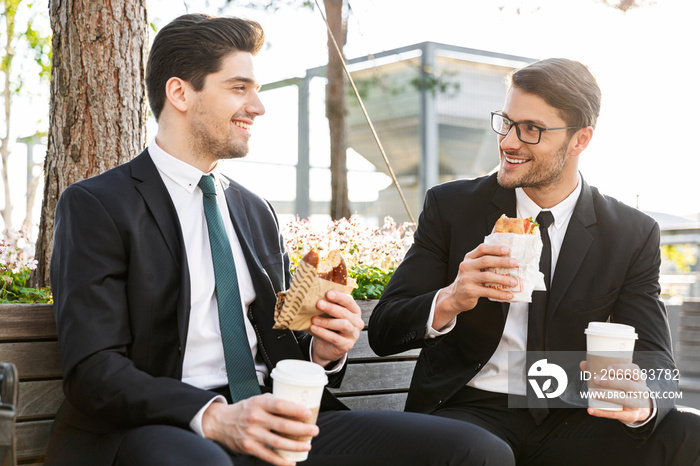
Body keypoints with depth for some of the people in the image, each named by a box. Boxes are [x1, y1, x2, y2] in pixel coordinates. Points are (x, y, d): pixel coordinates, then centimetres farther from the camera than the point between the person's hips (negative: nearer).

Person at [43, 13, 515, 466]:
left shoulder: (257, 212, 21)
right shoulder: (96, 206, 0)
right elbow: (94, 370, -10)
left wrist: (323, 350, 0)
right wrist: (215, 417, -25)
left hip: (266, 422, 5)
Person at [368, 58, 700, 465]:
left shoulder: (634, 235, 4)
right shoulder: (451, 207, 2)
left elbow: (654, 358, -1)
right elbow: (383, 332, -1)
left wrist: (641, 399, -27)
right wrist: (448, 302, -25)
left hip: (569, 422, 3)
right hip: (469, 411, -2)